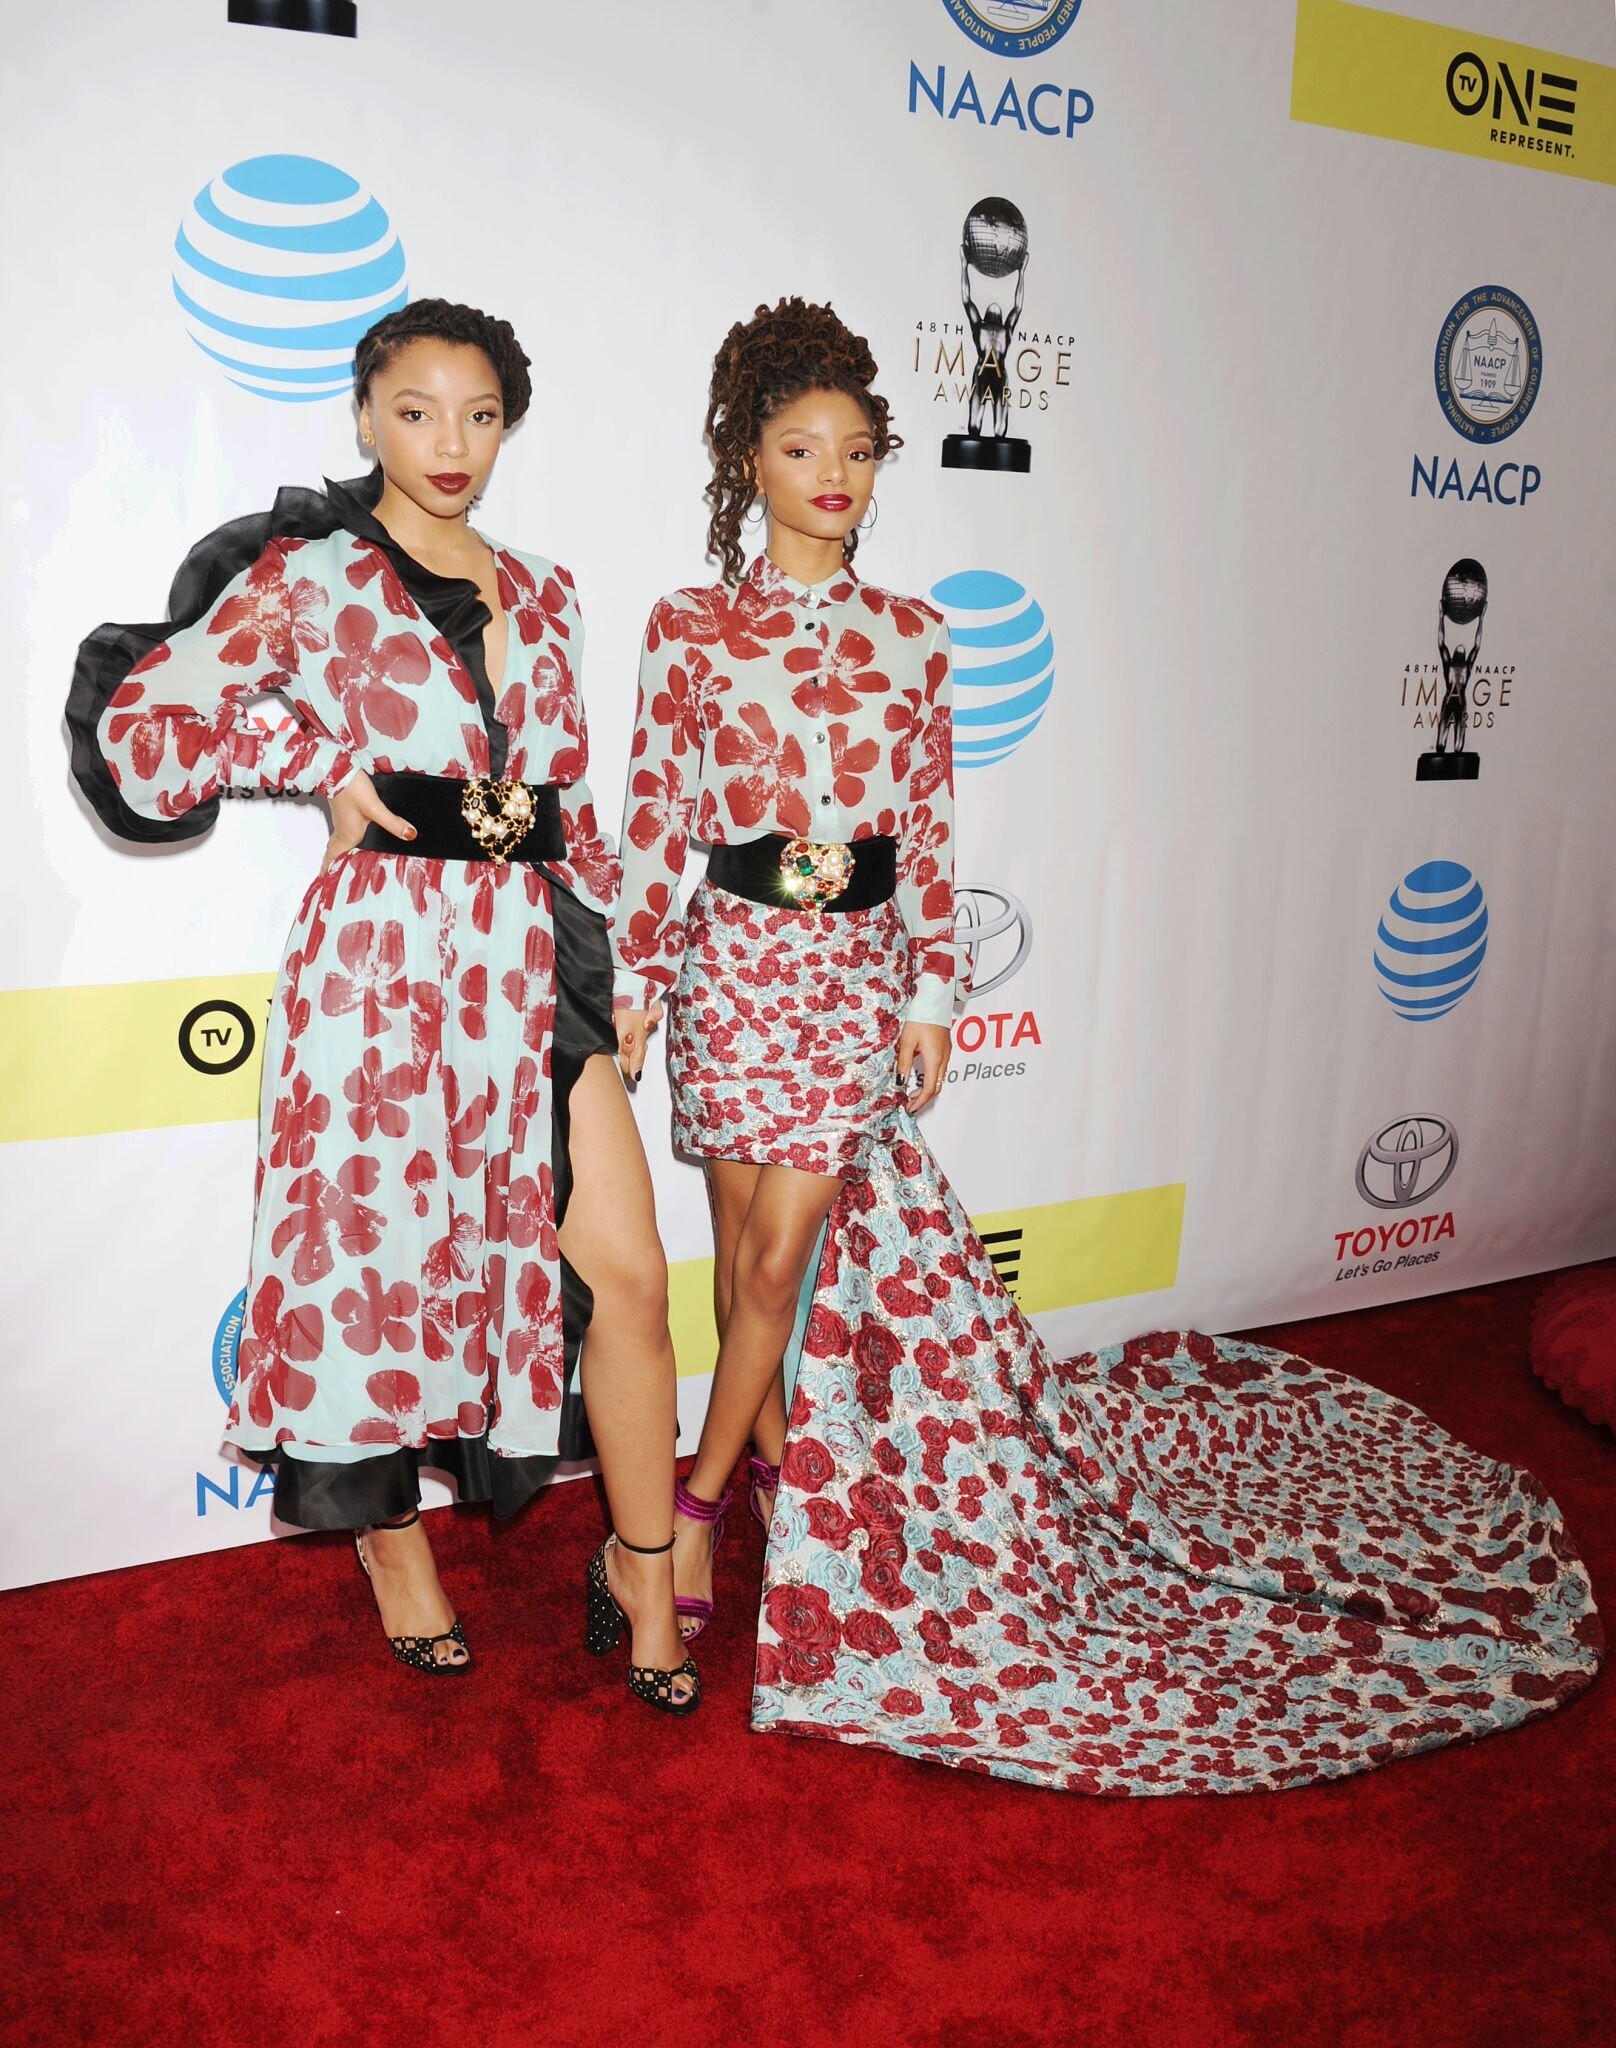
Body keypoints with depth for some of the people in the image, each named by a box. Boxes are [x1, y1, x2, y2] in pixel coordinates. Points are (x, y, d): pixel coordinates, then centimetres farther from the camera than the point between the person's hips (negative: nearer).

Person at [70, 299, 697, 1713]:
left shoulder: (537, 594, 13)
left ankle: (642, 1566, 18)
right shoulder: (306, 577, 0)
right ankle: (393, 1543, 32)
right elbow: (135, 733, -5)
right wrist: (321, 760, -8)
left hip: (534, 964, 4)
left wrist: (605, 954, 13)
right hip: (383, 959, -4)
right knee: (382, 1262, 8)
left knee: (629, 1275, 0)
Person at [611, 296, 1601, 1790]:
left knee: (782, 1250, -3)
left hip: (852, 966, 0)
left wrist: (928, 992, 1)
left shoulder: (908, 637, 5)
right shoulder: (690, 629, 2)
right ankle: (778, 1467, 26)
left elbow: (928, 828, 4)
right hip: (730, 954, 0)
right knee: (747, 1247, 7)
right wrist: (634, 976, -1)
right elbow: (656, 814, 2)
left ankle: (703, 1501, 12)